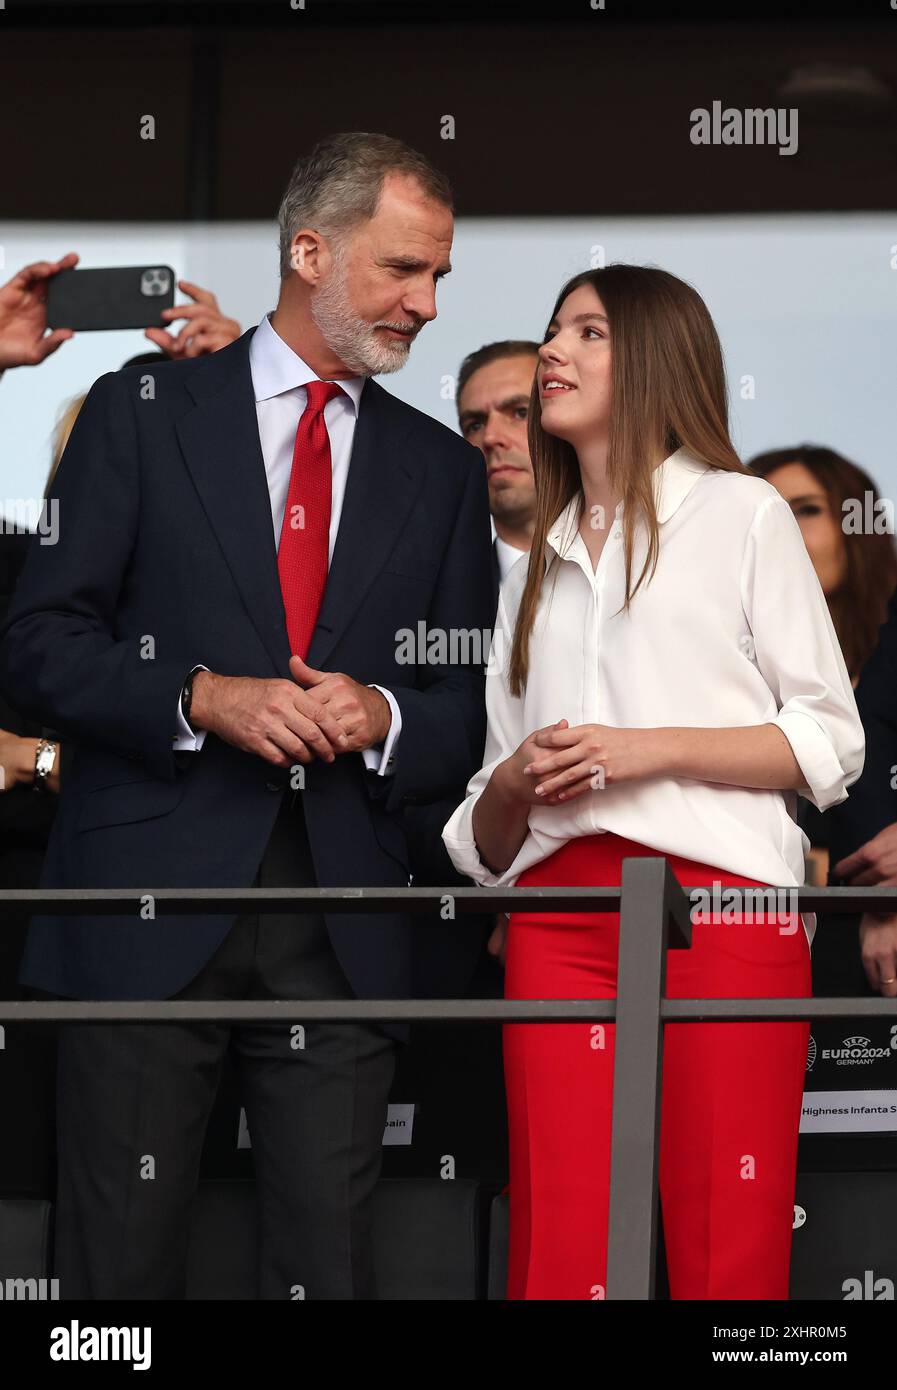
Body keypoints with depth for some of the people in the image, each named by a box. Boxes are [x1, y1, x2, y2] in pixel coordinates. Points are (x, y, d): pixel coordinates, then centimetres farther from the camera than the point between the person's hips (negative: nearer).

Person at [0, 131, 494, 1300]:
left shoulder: (442, 466, 15)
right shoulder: (142, 412, 5)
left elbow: (468, 706, 14)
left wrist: (384, 720, -8)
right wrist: (202, 697, -15)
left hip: (340, 927, 3)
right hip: (152, 898, -2)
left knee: (329, 1264, 3)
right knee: (119, 1261, 2)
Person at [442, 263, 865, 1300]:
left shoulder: (740, 515, 10)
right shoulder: (535, 571, 25)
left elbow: (832, 744, 3)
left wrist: (649, 749, -8)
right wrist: (512, 786, 2)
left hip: (722, 901, -4)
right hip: (560, 911, 4)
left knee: (726, 1255, -9)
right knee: (558, 1252, -5)